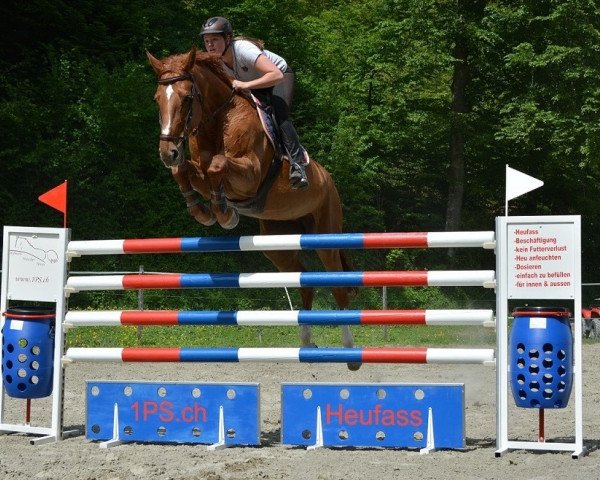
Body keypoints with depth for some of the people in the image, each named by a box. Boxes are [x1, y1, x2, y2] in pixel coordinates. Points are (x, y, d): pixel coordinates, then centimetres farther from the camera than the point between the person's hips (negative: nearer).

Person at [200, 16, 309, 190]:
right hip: (253, 83, 7)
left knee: (279, 115, -31)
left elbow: (277, 75, -45)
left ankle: (297, 163, -33)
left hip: (279, 77, -7)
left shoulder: (243, 49, -37)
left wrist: (245, 85, -50)